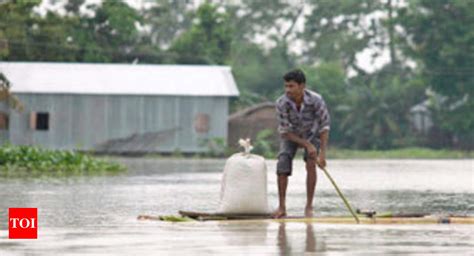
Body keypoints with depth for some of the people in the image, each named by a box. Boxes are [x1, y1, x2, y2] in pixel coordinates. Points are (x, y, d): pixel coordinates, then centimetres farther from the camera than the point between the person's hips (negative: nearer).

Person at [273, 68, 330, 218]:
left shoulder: (315, 100, -34)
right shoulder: (281, 103, -32)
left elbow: (324, 127, -25)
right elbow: (285, 131, -24)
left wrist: (322, 154, -31)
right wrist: (307, 145, -29)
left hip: (311, 133, -1)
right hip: (291, 135, 1)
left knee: (311, 164, -22)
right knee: (282, 166, -17)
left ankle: (309, 207, -14)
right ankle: (282, 208, -6)